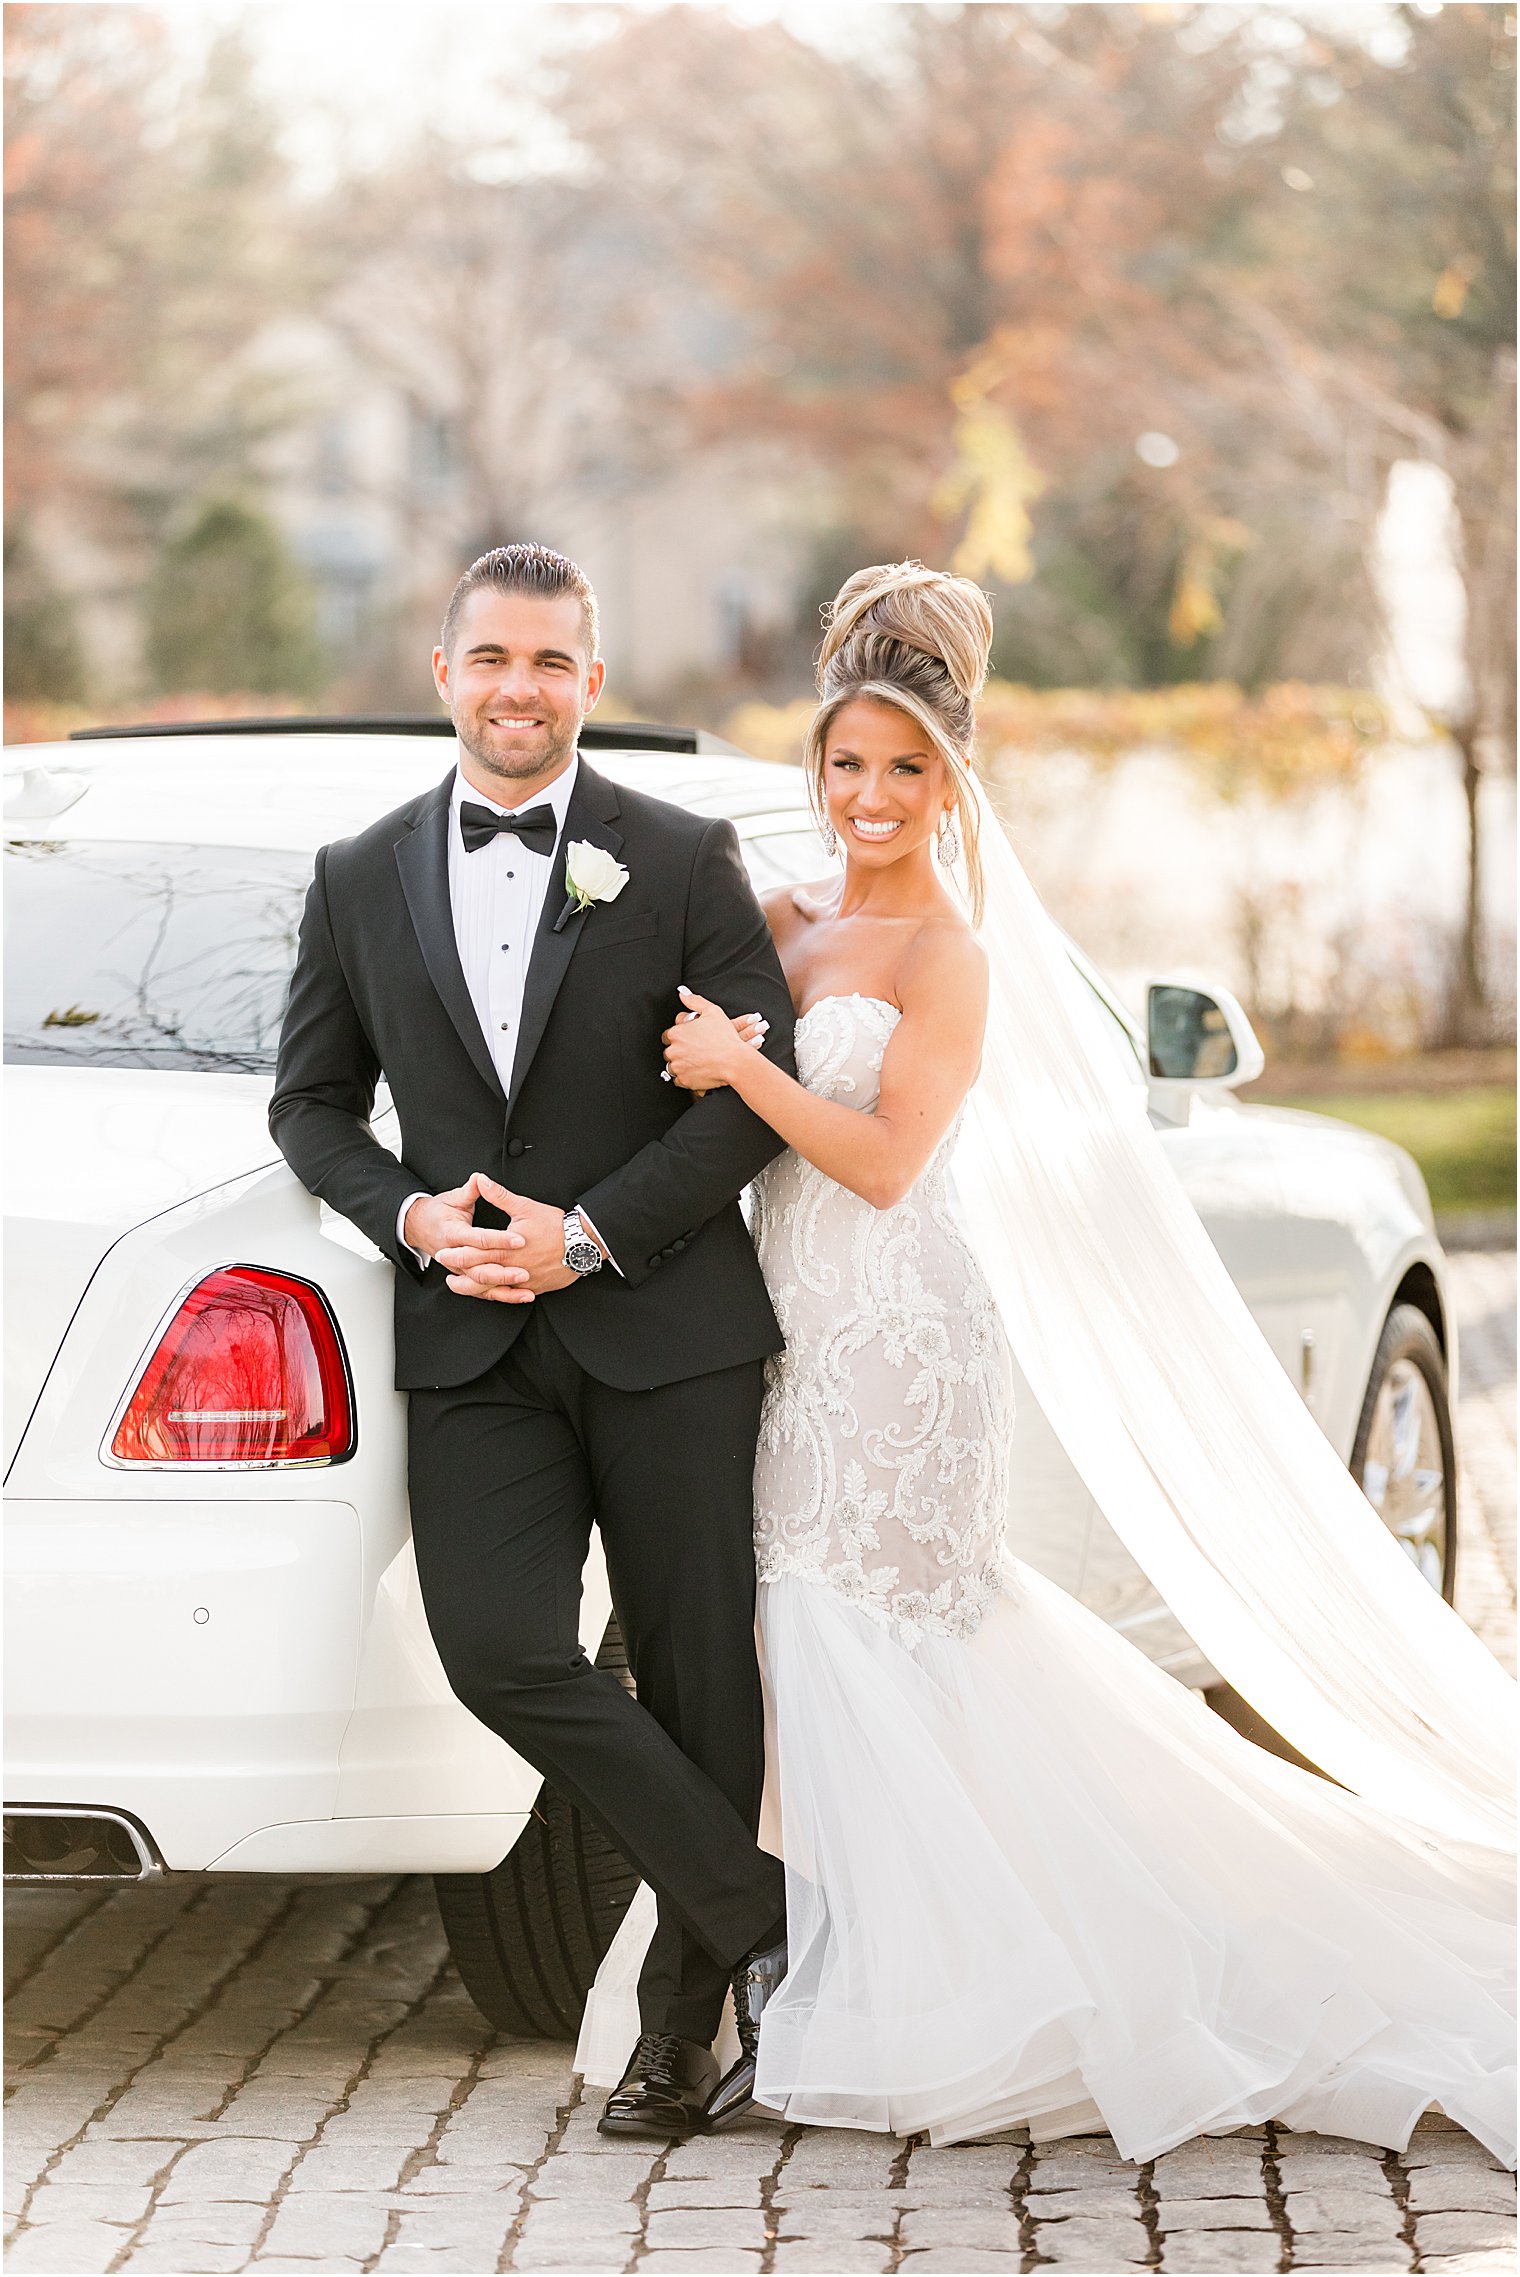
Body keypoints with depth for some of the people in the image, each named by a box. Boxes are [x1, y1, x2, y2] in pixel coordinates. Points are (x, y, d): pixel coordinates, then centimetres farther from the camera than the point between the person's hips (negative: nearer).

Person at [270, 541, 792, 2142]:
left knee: (695, 1674, 4)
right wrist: (410, 1215, -7)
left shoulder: (683, 860, 0)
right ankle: (762, 1909, 0)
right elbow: (312, 1100, 13)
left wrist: (589, 1236, -13)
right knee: (499, 1652, -15)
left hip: (663, 1333, -2)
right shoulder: (361, 879, 9)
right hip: (469, 1348, 2)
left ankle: (687, 2008, 20)